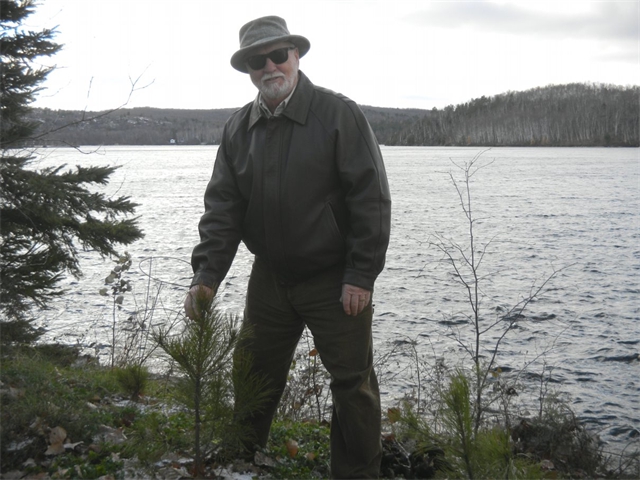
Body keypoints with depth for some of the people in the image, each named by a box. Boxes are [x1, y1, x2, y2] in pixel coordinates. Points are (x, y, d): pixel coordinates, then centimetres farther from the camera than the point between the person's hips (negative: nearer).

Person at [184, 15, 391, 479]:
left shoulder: (339, 114, -11)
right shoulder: (238, 128, 4)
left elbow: (371, 199, -13)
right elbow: (222, 206, 1)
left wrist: (361, 276, -17)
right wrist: (207, 275, -11)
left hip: (335, 279, -4)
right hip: (270, 276, 5)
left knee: (353, 382, 4)